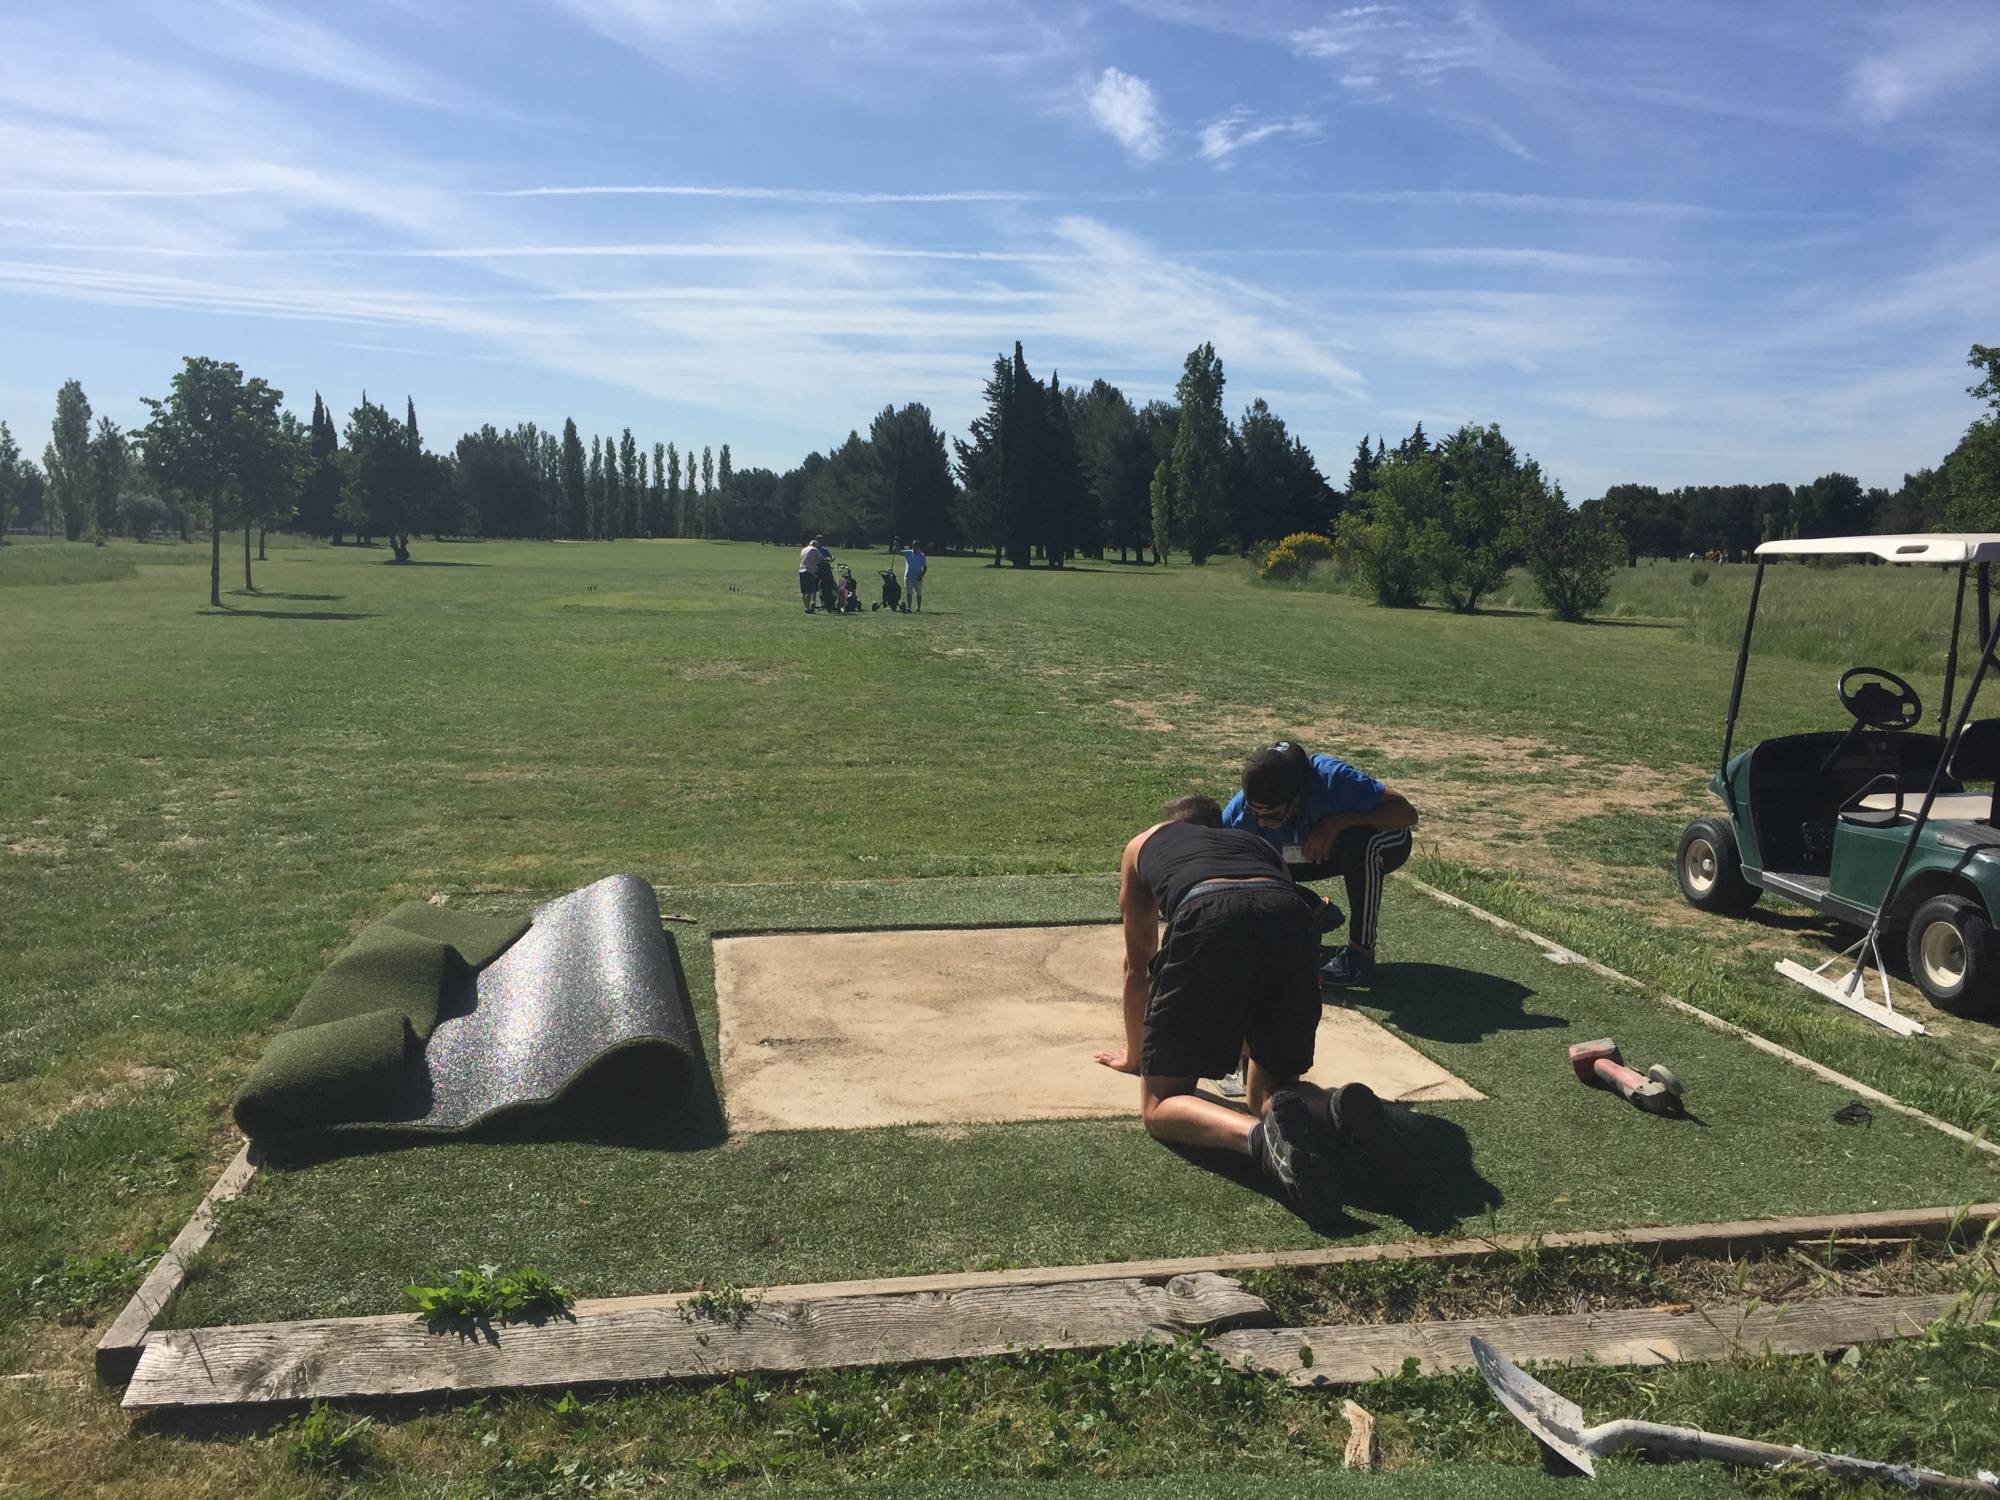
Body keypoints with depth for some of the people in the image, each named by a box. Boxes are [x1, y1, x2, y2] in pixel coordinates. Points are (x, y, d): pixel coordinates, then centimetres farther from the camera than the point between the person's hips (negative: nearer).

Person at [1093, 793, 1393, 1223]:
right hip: (1292, 920, 3)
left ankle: (1259, 1135, -23)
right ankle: (1337, 1110, -11)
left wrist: (1133, 1053, 57)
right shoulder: (1259, 844, 44)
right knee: (1275, 1089, 22)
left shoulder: (1144, 844, 39)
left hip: (1207, 922, -3)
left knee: (1161, 1107, 7)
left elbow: (1138, 963, 44)